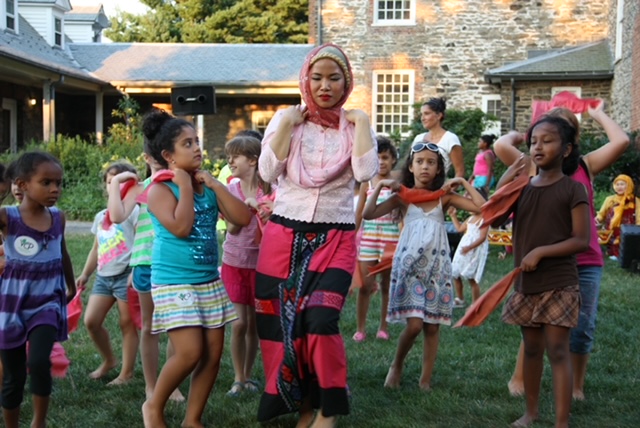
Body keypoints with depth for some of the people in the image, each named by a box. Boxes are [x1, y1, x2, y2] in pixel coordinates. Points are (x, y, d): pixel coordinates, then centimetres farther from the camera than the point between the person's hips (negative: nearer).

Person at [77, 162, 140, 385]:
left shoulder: (133, 211, -3)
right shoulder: (100, 216, 18)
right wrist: (85, 274, 21)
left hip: (125, 275, -7)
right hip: (103, 276, 7)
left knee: (127, 324, 1)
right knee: (91, 321, 1)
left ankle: (127, 372, 11)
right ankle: (108, 360, 23)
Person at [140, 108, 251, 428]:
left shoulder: (208, 186, 8)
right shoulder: (160, 189, -9)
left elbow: (243, 218, -2)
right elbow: (181, 227, -24)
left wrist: (214, 184, -5)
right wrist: (185, 186, -14)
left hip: (209, 280, 7)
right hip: (174, 282, -6)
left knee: (213, 353, 6)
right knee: (190, 352, -13)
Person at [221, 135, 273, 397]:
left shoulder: (268, 189, -7)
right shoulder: (230, 190, -1)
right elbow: (232, 227, -10)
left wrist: (271, 212, -26)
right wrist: (248, 205, -24)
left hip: (259, 262, -1)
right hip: (234, 262, 1)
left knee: (254, 322, 9)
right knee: (239, 323, 0)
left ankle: (248, 374, 25)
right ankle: (238, 378, 13)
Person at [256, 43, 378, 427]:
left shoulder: (356, 125, 5)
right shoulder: (285, 119, 5)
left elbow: (366, 172, -13)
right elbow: (268, 172, -7)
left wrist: (361, 122, -9)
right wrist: (287, 124, -10)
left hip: (335, 238, -1)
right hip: (284, 236, 2)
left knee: (320, 319, -17)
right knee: (283, 321, 3)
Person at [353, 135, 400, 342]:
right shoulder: (367, 184, 6)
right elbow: (359, 214, 8)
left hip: (391, 237, -1)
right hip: (368, 237, 1)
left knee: (386, 284, 8)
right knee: (365, 285, -1)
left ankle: (383, 327, 18)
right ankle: (360, 328, 8)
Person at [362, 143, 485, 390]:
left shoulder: (444, 197, 5)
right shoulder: (403, 197, 2)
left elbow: (481, 207, -4)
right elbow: (368, 214, -8)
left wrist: (463, 182, -2)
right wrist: (379, 186, -13)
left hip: (437, 266, 2)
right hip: (410, 265, -2)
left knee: (432, 327, 4)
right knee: (414, 324, -12)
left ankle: (425, 380, 14)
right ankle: (397, 365, 15)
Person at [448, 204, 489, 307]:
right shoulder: (470, 218, 12)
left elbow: (482, 237, -21)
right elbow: (459, 228, 25)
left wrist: (470, 247, -32)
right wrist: (453, 215, 21)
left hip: (476, 250, -8)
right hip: (463, 248, 9)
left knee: (471, 278, -9)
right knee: (455, 274, 12)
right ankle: (459, 300, 29)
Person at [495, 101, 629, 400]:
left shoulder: (586, 165, 6)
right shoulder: (532, 167, 0)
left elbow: (622, 141, -6)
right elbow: (501, 146, -15)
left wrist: (599, 116, 10)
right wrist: (518, 134, 7)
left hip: (586, 261, 2)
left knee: (583, 327, 7)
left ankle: (577, 388, 22)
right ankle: (518, 380, 21)